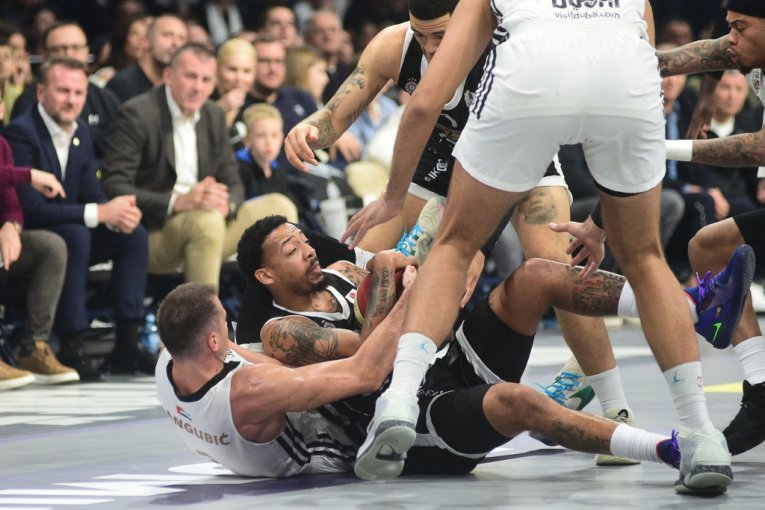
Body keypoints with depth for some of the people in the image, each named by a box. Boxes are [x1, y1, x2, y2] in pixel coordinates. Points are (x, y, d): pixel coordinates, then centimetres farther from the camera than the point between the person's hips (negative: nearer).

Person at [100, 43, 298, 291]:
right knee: (206, 220, -36)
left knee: (279, 208, -1)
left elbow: (232, 182, 13)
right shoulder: (136, 115, -11)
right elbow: (113, 187, -19)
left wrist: (227, 203, -14)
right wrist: (177, 201, -32)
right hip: (149, 233, -8)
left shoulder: (214, 116, 12)